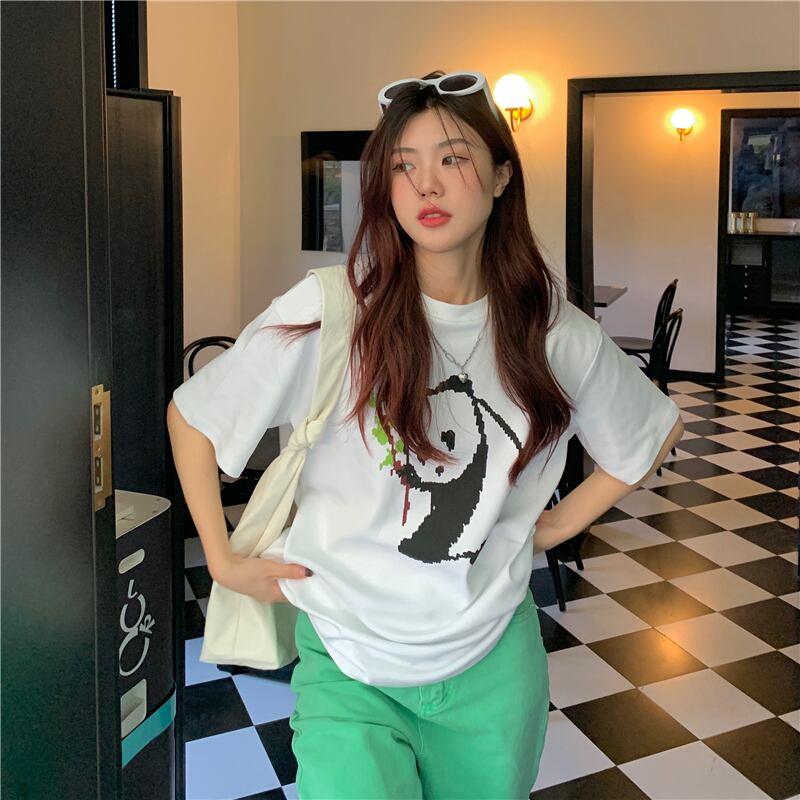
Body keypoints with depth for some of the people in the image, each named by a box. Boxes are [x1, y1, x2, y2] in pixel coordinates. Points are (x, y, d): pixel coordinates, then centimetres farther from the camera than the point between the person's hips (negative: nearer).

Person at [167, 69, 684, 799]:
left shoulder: (554, 333, -6)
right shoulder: (330, 311, -15)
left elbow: (658, 430, 12)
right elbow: (191, 416, -4)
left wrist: (558, 526, 6)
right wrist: (224, 562, -4)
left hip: (492, 664, 3)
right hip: (348, 666, -2)